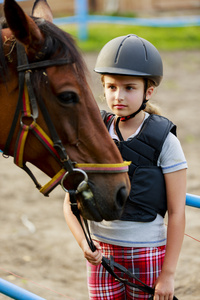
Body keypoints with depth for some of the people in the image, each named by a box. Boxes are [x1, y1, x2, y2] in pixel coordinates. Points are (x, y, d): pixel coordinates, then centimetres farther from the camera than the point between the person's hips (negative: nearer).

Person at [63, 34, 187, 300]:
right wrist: (83, 243, -14)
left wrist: (168, 274, -11)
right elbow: (71, 202, 3)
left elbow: (176, 213, -9)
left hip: (147, 255, -3)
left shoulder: (164, 141, -9)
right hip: (102, 254, 3)